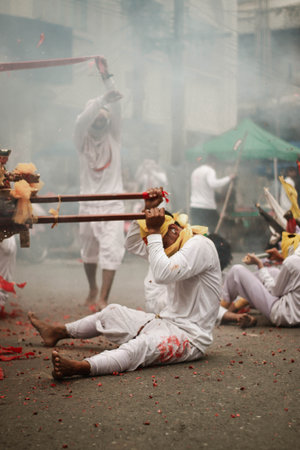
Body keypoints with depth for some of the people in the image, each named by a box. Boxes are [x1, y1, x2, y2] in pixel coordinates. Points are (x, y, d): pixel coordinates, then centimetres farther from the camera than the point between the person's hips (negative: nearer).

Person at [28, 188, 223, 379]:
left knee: (142, 345, -37)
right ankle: (57, 332, 36)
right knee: (113, 312, 20)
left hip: (190, 336, -10)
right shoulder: (179, 247, 16)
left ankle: (81, 367, -61)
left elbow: (163, 274, -30)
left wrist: (153, 232, -22)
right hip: (167, 321, 10)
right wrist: (148, 210, 8)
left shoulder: (199, 246, -15)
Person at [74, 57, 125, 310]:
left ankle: (103, 299, -15)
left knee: (111, 250, -13)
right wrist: (102, 99, -35)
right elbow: (82, 121, -19)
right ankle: (93, 287, 36)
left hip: (112, 205, -1)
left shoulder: (113, 137, 2)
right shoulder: (83, 139, 2)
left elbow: (116, 109, -11)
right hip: (88, 205, 1)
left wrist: (107, 77, -22)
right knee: (89, 251, 13)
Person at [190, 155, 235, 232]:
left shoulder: (195, 171, 18)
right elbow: (213, 184, -27)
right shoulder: (210, 171, -8)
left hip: (194, 206, 7)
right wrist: (228, 178, -20)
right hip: (207, 207, -7)